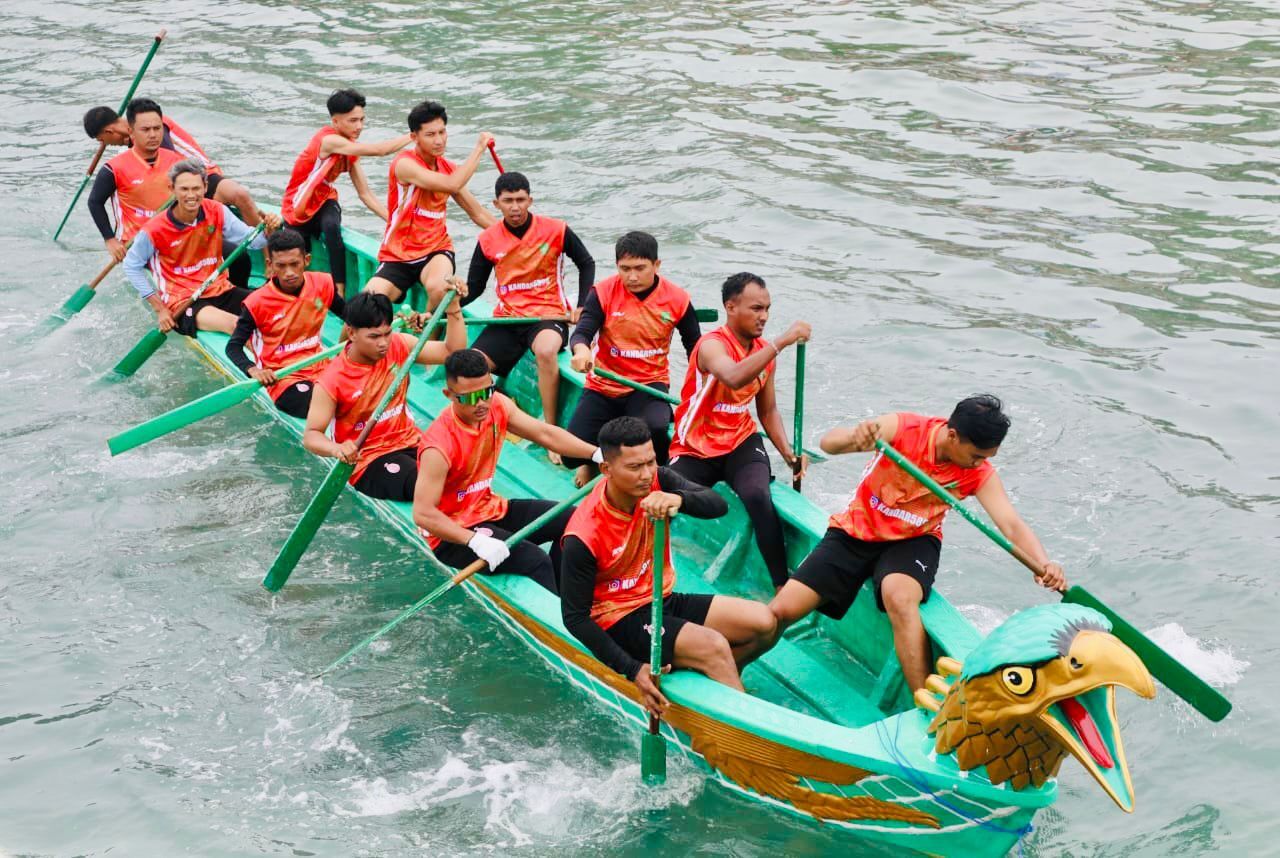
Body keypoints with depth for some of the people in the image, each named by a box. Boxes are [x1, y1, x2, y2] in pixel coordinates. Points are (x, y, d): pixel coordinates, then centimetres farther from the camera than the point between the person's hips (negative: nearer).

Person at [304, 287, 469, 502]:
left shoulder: (398, 346, 1)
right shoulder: (332, 381, -13)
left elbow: (452, 351, 3)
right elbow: (311, 435, -14)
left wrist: (453, 307, -9)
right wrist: (336, 448, -36)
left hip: (410, 442, 6)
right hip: (368, 462, -5)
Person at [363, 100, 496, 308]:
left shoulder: (448, 168, 7)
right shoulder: (404, 164, -14)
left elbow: (478, 214, 15)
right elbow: (452, 185, -27)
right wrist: (478, 149, -18)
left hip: (436, 250, 3)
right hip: (397, 257, -3)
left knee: (439, 288, -32)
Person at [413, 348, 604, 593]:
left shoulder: (497, 406, -7)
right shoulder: (439, 445, -28)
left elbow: (545, 433, 2)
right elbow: (423, 513, -30)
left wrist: (596, 454, -10)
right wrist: (474, 540, -39)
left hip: (490, 509, 9)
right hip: (453, 534, -9)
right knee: (535, 560, -25)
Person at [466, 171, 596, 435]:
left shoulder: (556, 230, -4)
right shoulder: (488, 240, 3)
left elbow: (587, 264, 9)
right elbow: (473, 288, 10)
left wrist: (581, 307, -3)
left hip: (548, 315, -3)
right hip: (507, 319, 3)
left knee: (546, 351, -39)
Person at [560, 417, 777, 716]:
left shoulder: (656, 483, -9)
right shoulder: (584, 537, -25)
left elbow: (718, 505, -19)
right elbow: (575, 617, -20)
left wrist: (679, 499, -43)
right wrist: (632, 669, -27)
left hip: (664, 601, 7)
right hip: (621, 622, -7)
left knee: (763, 622, -6)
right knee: (714, 646, -28)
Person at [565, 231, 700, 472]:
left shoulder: (677, 299, -5)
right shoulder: (604, 292, -8)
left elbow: (695, 347, 7)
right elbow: (581, 333, -16)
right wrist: (581, 350, -40)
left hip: (649, 385, -1)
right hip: (603, 386, 1)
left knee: (654, 428, -35)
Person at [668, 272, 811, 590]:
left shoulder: (765, 352, 5)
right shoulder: (712, 345, -16)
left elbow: (768, 412, 14)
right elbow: (734, 378, -40)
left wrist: (789, 454, -3)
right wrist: (782, 342, -40)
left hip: (741, 443, 3)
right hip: (694, 450, -3)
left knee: (758, 496, -28)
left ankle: (783, 585, -28)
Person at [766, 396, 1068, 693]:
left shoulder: (979, 473, -13)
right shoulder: (904, 429, -21)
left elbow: (1012, 525, -21)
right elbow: (828, 443, -30)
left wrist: (1044, 565, -40)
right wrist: (854, 438, -54)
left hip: (913, 541, 0)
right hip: (856, 531, 0)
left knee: (899, 597, -36)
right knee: (780, 611, -10)